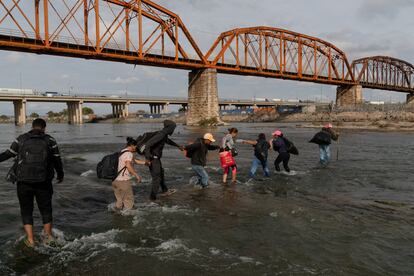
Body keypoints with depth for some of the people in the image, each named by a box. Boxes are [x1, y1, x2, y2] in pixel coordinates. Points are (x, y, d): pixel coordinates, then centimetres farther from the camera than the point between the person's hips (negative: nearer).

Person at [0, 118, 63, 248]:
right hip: (43, 182, 0)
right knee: (46, 209, 16)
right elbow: (57, 160, 6)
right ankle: (48, 234, 6)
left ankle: (30, 239, 9)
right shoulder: (50, 140, 3)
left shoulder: (21, 139, 4)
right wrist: (60, 174, 21)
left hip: (24, 182, 1)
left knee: (26, 210, 14)